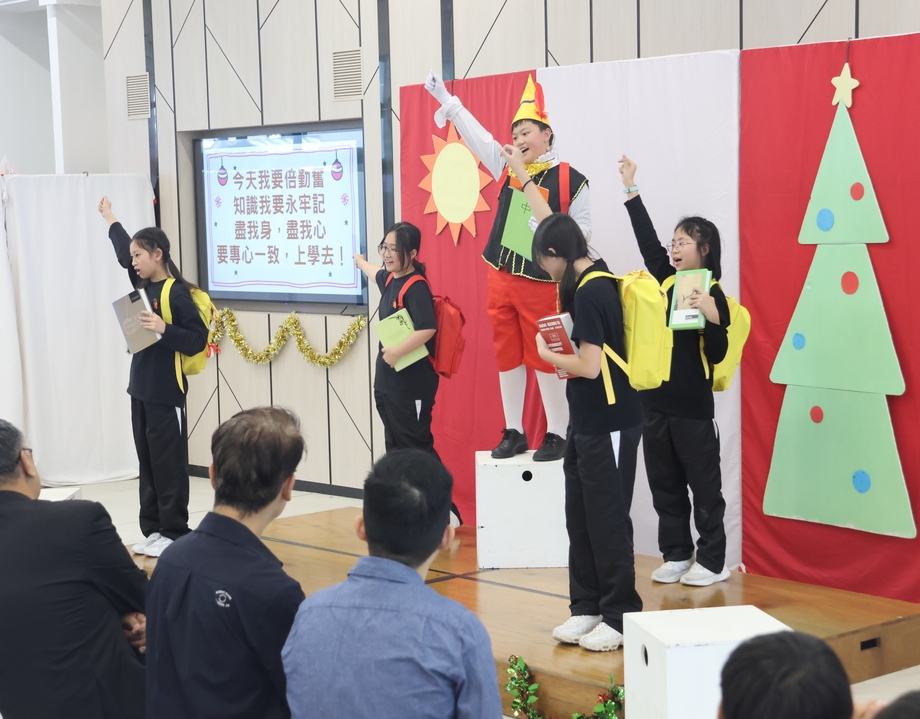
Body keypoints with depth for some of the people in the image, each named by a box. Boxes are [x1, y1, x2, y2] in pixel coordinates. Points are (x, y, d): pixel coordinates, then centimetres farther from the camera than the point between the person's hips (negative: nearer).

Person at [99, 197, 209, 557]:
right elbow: (124, 253, 27)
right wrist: (111, 220, 37)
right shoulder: (144, 285, 8)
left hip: (166, 394, -8)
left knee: (169, 465, -2)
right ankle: (153, 530, 18)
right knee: (147, 464, 11)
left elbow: (198, 339, -16)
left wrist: (164, 329, -27)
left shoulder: (177, 294, -13)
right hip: (141, 389, 8)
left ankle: (174, 534, 5)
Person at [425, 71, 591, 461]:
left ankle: (557, 435, 9)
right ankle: (513, 432, 18)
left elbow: (581, 232, -4)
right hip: (501, 279, 5)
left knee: (545, 358, 0)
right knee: (507, 356, 9)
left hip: (541, 283, -5)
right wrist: (446, 98, 12)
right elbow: (476, 134, 12)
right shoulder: (509, 167, 8)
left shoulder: (571, 180, -6)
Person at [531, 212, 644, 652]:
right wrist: (564, 349, 6)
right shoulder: (595, 282, 9)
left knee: (606, 520, 0)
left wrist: (546, 354, -8)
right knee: (580, 518, 14)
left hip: (608, 425, -9)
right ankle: (586, 607, 23)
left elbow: (589, 366, -22)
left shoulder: (589, 292, -20)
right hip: (586, 421, 9)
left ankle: (621, 617, 9)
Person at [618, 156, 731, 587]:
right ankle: (675, 555, 22)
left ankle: (712, 561, 12)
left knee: (704, 485, 4)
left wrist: (713, 318, -30)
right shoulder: (667, 280, 7)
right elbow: (646, 240, 8)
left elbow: (717, 355, -13)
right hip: (655, 400, 7)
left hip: (692, 406, -6)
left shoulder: (711, 295, -9)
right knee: (664, 485, 12)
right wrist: (630, 190, 8)